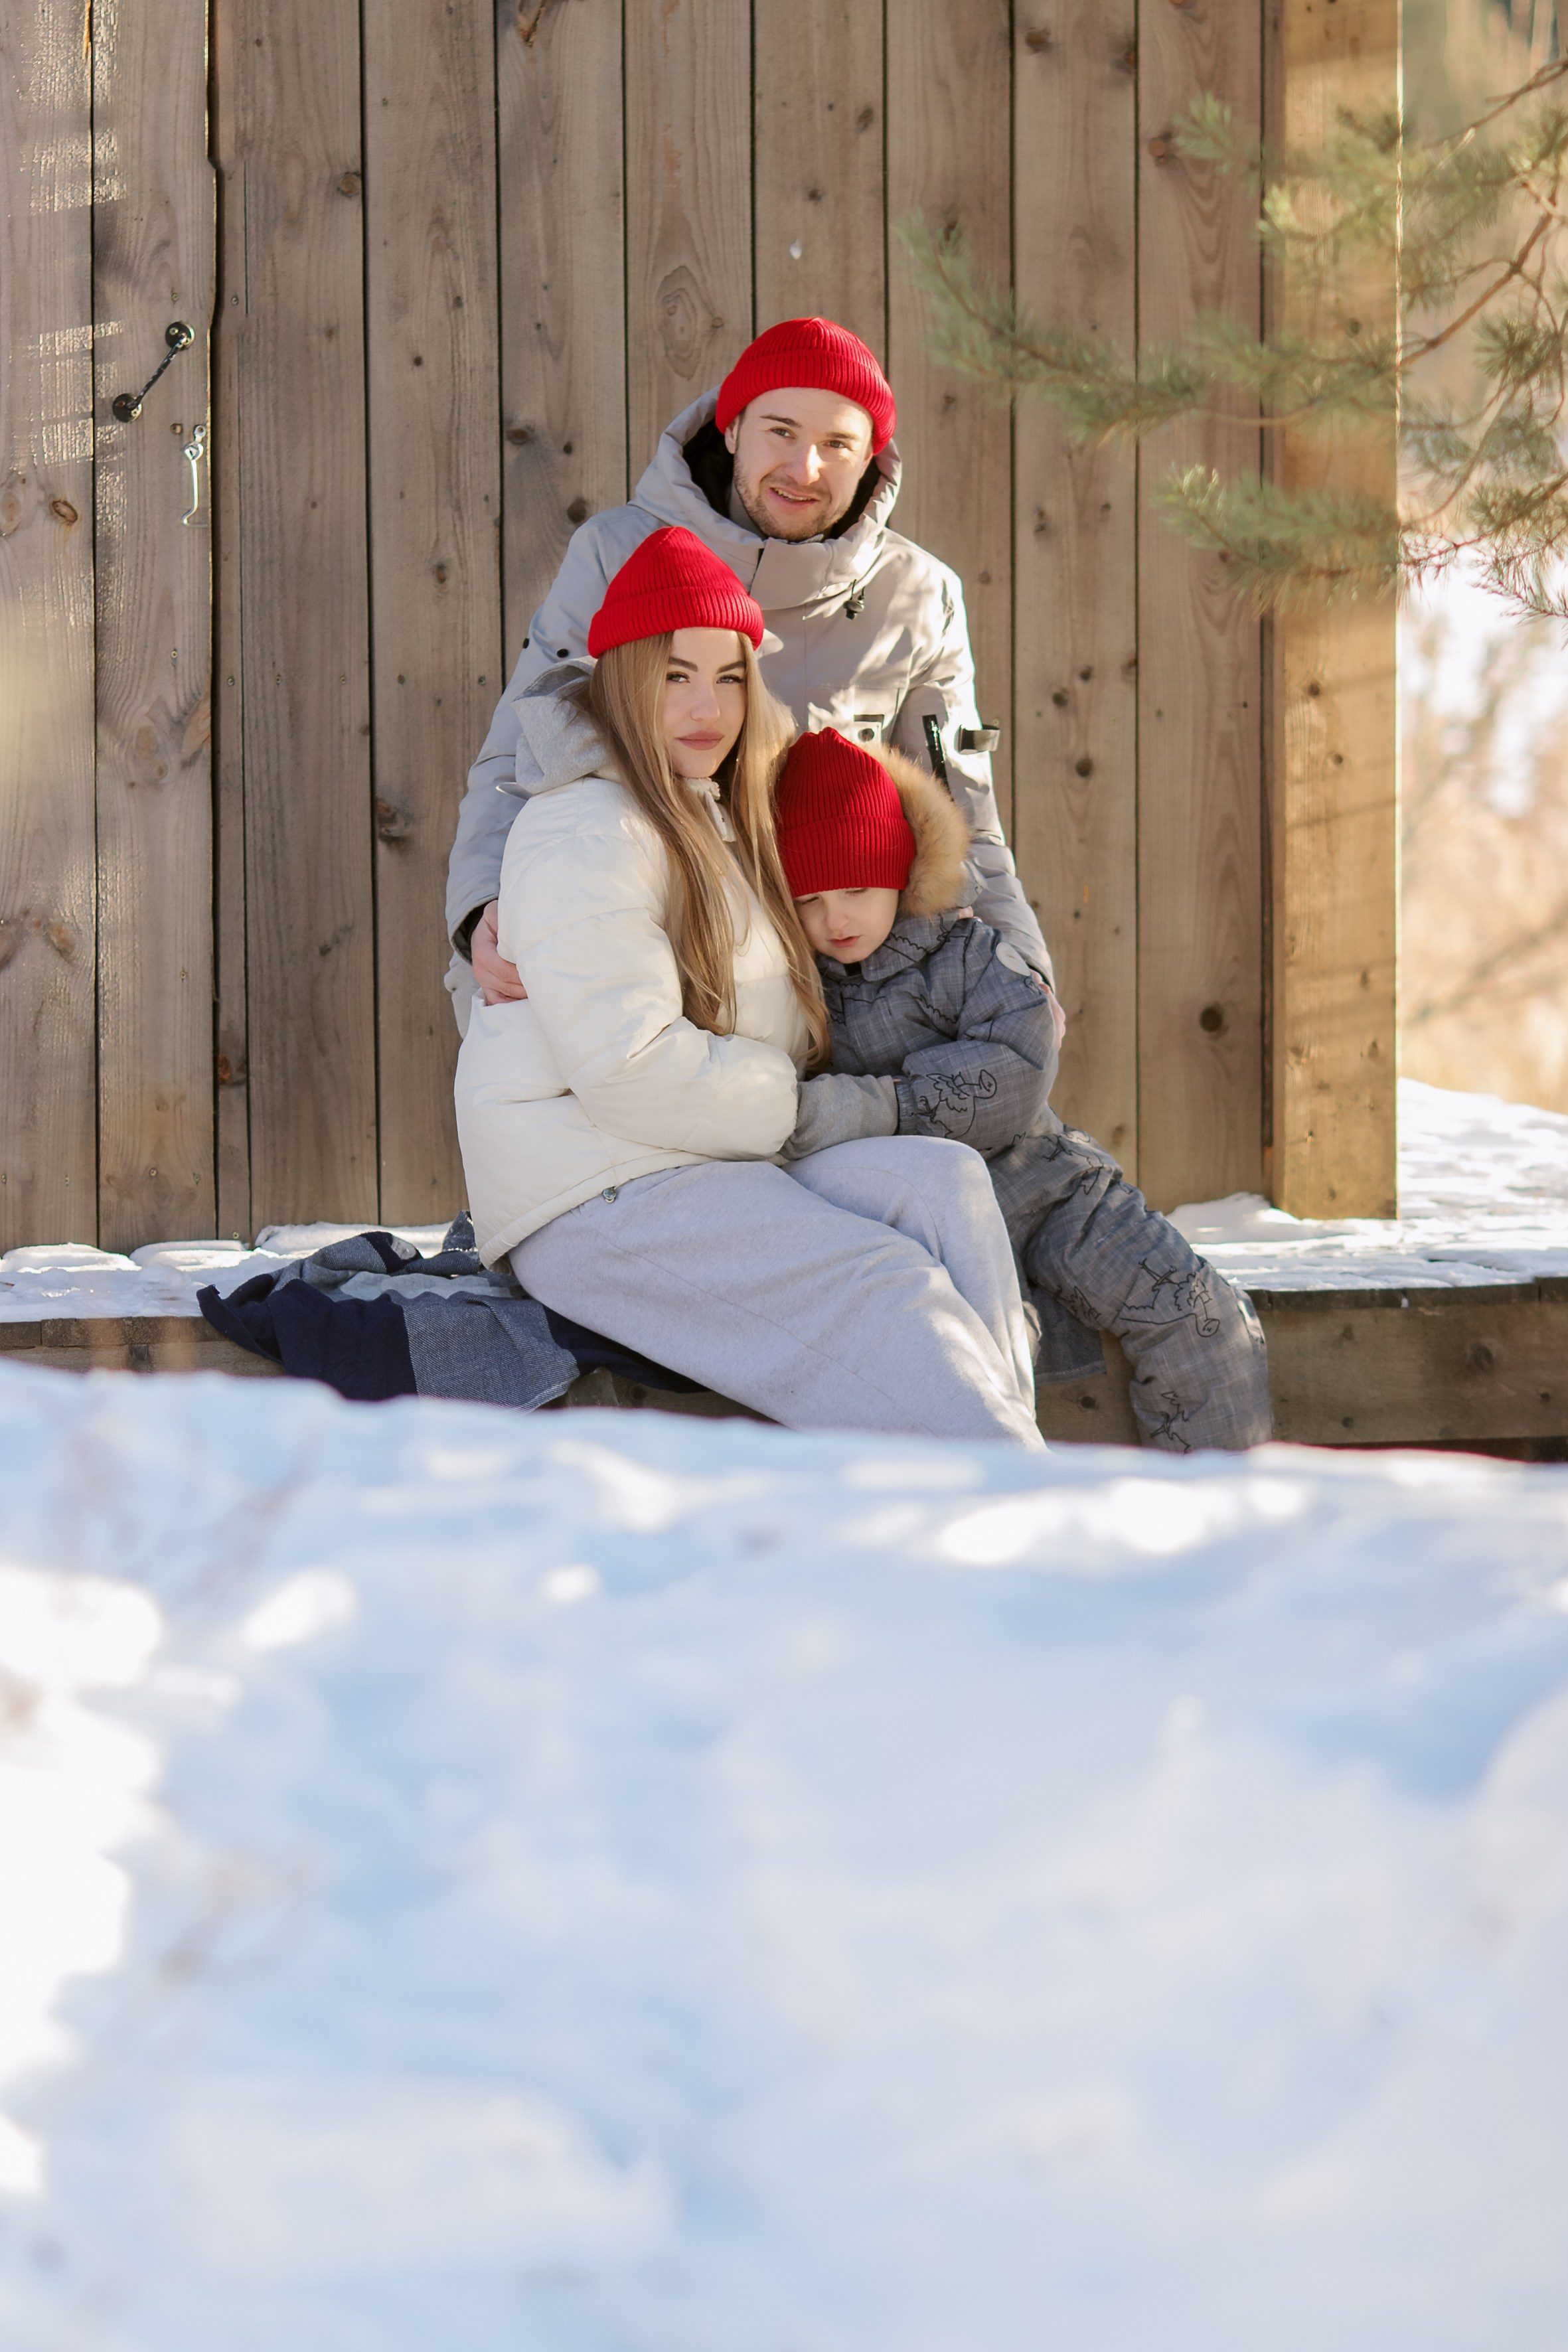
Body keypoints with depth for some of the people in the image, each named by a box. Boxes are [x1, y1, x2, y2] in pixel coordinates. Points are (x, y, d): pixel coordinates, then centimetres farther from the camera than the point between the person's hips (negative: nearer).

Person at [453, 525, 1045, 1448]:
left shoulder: (720, 819, 21)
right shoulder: (588, 834, -12)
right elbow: (631, 1073, -20)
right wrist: (810, 1112, -8)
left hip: (712, 1176, 9)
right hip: (596, 1204, -9)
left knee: (942, 1181, -16)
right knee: (883, 1283, -27)